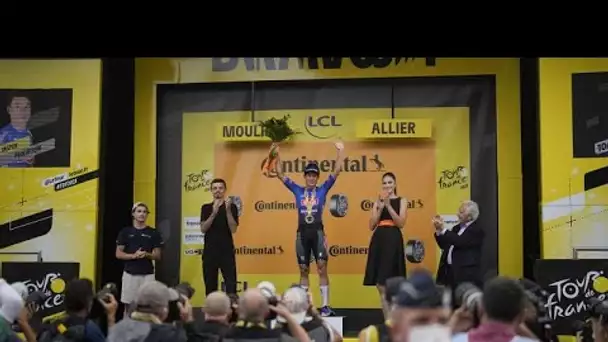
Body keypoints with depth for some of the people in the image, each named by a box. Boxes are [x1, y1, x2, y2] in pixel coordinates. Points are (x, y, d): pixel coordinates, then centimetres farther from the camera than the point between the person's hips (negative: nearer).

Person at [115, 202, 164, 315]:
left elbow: (158, 256, 6)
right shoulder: (125, 232, 4)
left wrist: (146, 255, -14)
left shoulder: (154, 233, 5)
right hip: (130, 273, 0)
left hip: (147, 274, 0)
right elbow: (118, 254, 2)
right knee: (128, 305, 3)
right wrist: (133, 255, -14)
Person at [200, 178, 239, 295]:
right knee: (210, 285, 5)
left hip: (227, 251, -2)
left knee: (231, 285, -9)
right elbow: (203, 229, -4)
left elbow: (233, 229, -8)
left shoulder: (232, 207, 1)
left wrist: (228, 210, -18)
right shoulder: (206, 208, 8)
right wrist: (214, 213, -17)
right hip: (210, 251, 2)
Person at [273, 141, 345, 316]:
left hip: (317, 232, -2)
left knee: (322, 268, -9)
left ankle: (325, 306, -8)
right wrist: (277, 155, 0)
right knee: (304, 270, 8)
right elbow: (280, 174, 8)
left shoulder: (322, 190, 5)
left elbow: (336, 172, -1)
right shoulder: (297, 190, 9)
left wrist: (340, 152, -7)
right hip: (302, 232, 2)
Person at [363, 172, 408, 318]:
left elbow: (401, 223, -9)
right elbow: (372, 226, 5)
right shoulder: (378, 202, 14)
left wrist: (388, 206, -14)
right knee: (380, 285, 5)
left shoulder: (401, 201, 4)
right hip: (378, 241, 5)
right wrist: (380, 208, -6)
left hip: (393, 240, -5)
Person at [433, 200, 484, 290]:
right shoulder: (457, 228, 17)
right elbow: (444, 245, 17)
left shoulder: (477, 230, -9)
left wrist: (444, 229, -20)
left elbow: (460, 242, -23)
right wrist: (439, 230, 2)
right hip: (449, 271, 8)